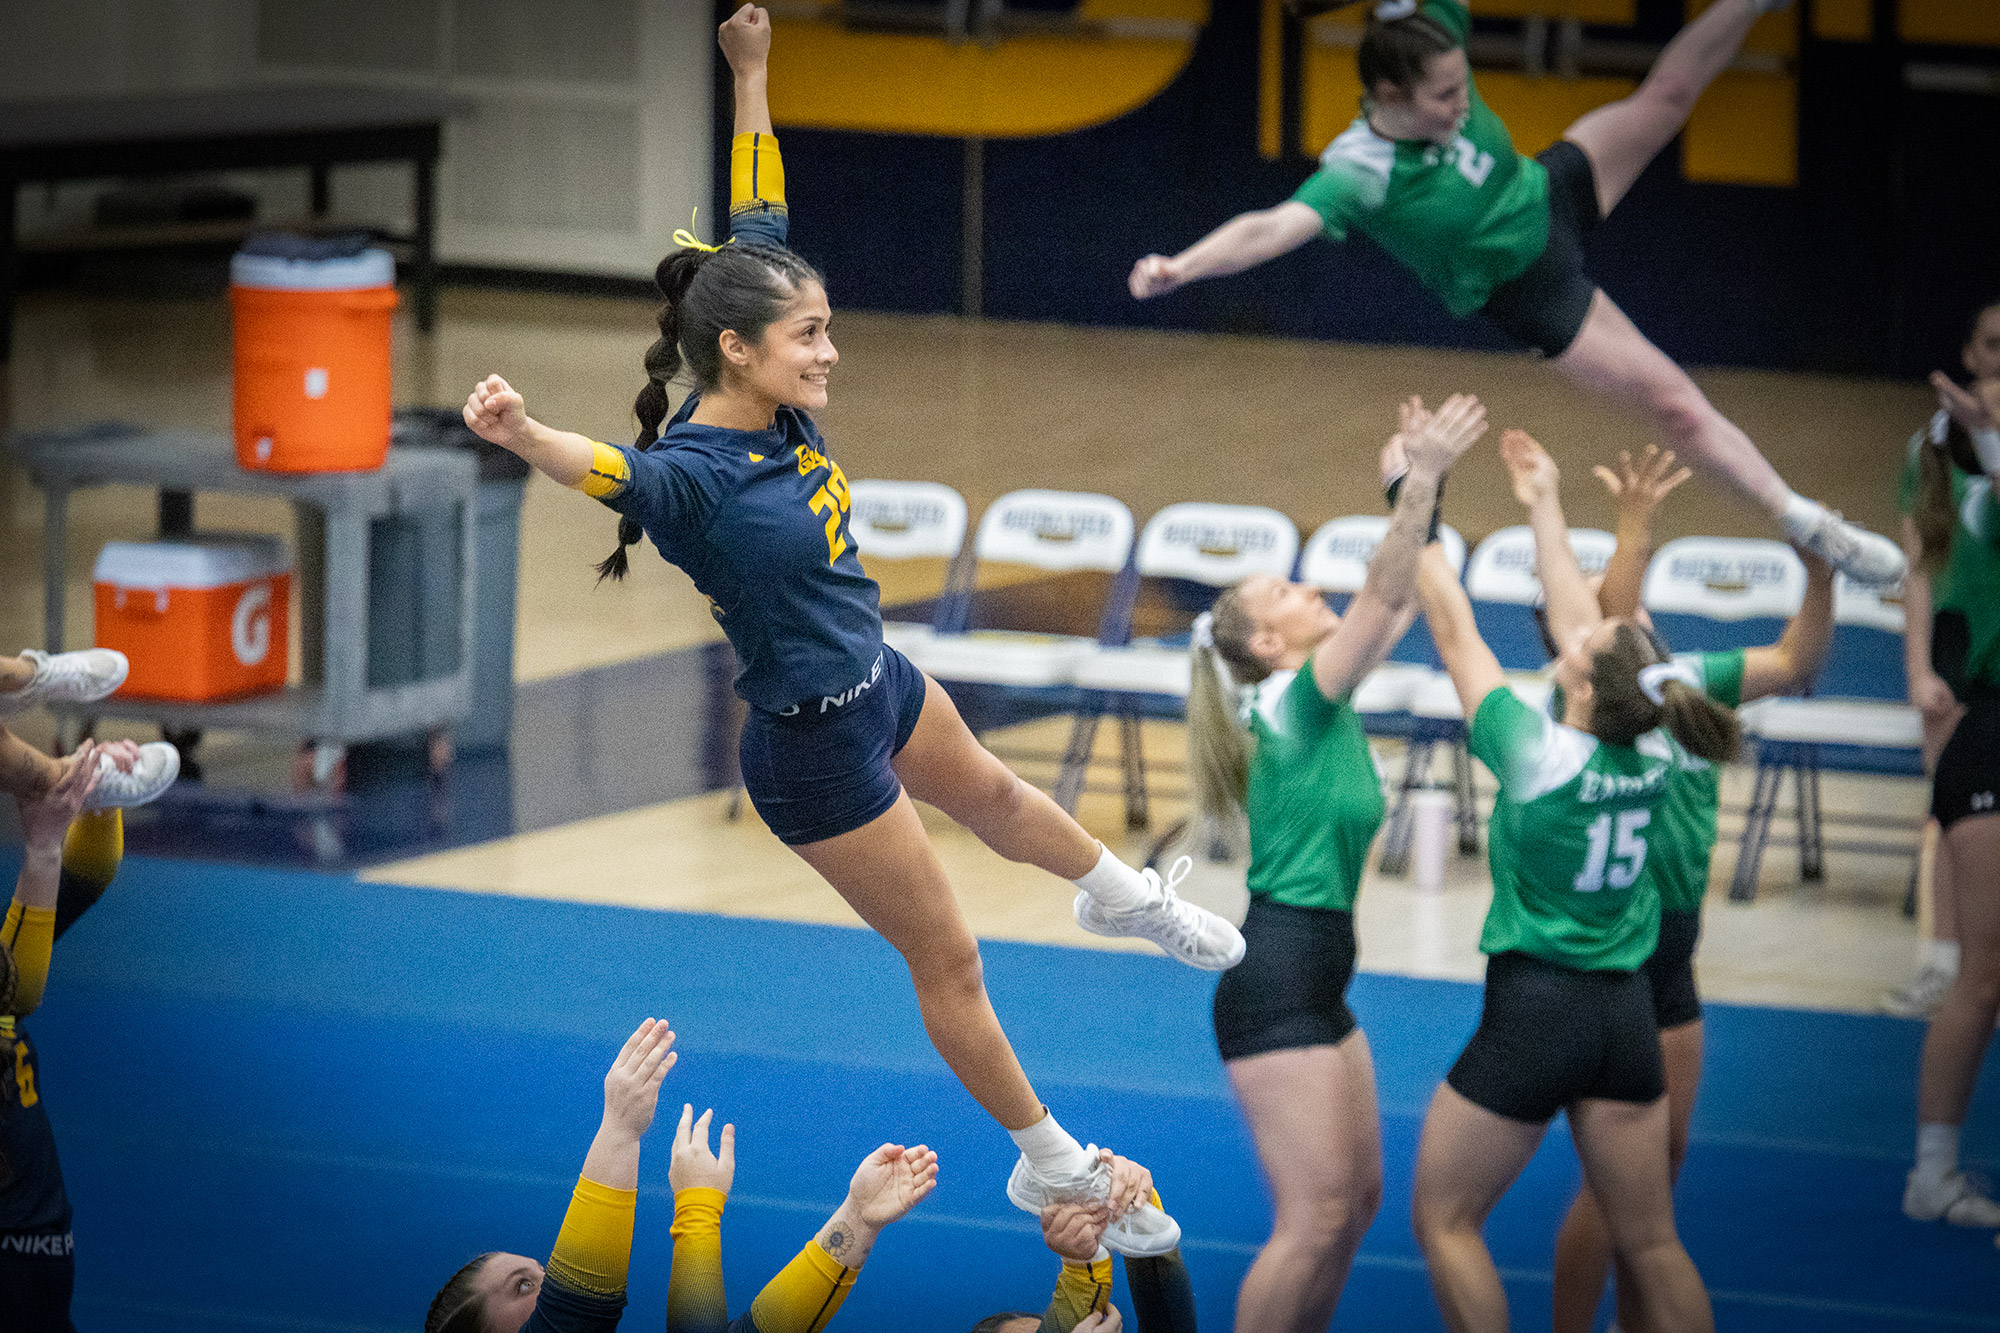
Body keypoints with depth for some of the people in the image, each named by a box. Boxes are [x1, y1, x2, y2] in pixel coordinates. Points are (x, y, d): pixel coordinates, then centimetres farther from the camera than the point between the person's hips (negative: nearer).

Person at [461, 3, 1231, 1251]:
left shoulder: (780, 402, -11)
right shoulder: (692, 471, -33)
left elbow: (760, 221, -2)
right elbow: (612, 470, -56)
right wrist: (523, 433, -76)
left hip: (881, 682, 8)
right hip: (815, 750, -8)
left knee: (989, 789, 37)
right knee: (950, 963, 8)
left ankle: (1123, 894, 67)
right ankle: (1053, 1169, 27)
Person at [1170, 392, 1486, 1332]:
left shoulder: (1322, 702, 11)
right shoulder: (1293, 698, -11)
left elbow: (1398, 602, 18)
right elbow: (1384, 592, -21)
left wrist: (1417, 488, 12)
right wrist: (1419, 482, -23)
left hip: (1316, 988, 10)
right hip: (1277, 983, -10)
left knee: (1357, 1201, 12)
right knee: (1314, 1219, -10)